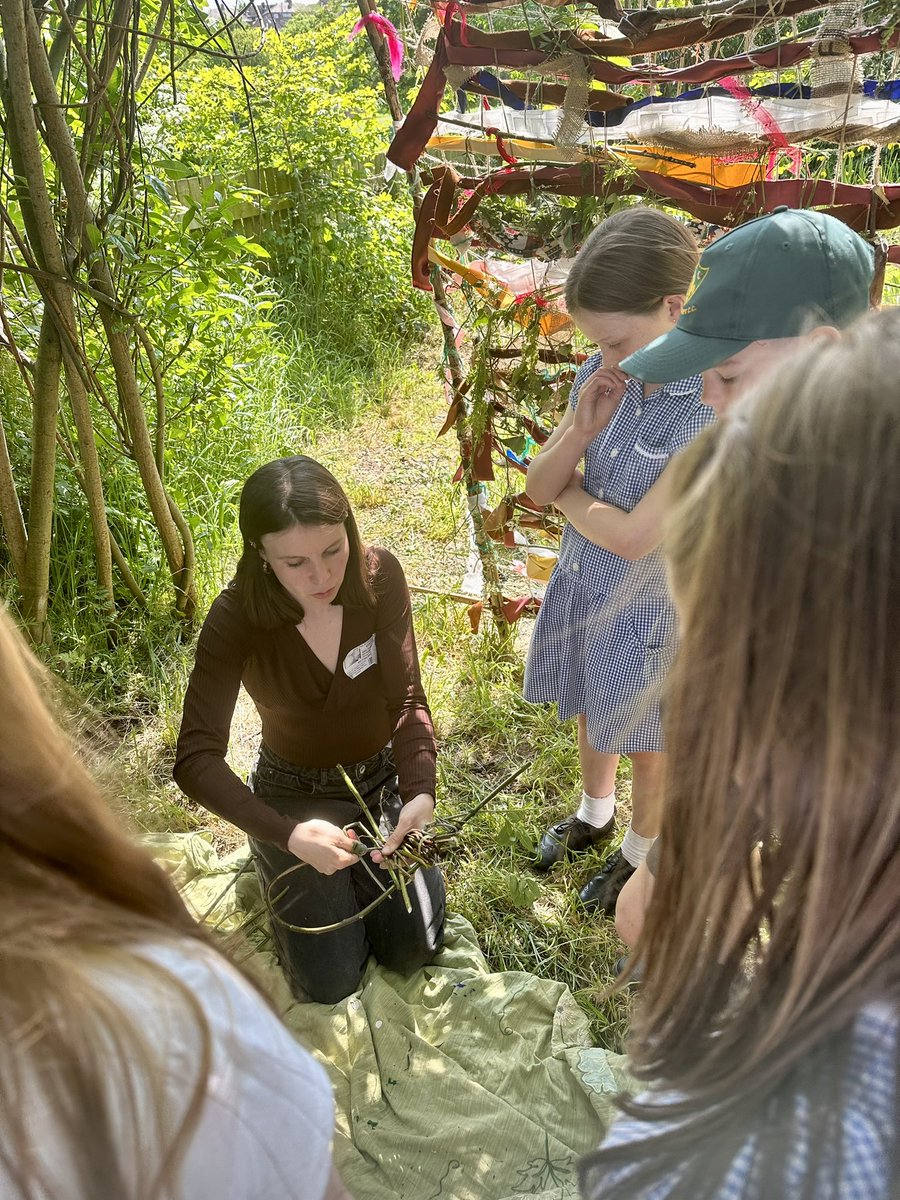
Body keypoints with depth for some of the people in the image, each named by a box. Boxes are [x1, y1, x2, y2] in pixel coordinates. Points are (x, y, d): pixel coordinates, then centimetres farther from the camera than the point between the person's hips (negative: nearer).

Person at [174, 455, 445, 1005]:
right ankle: (277, 867, 24)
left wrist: (420, 791, -35)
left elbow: (407, 699, -18)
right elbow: (197, 759, -28)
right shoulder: (236, 618, -27)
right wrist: (287, 835, -41)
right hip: (296, 795, -1)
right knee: (331, 981, -3)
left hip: (385, 777, 2)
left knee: (414, 950, 1)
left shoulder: (379, 575, -22)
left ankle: (361, 870, 29)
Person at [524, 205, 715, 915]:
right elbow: (539, 488, -5)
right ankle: (595, 813, 56)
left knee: (649, 743, 19)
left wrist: (567, 492, -11)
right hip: (581, 588, 6)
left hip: (648, 609, -6)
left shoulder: (717, 408, -28)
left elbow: (633, 536, -28)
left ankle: (642, 853, 47)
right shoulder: (604, 375, -9)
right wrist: (581, 429, -22)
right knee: (591, 713, 27)